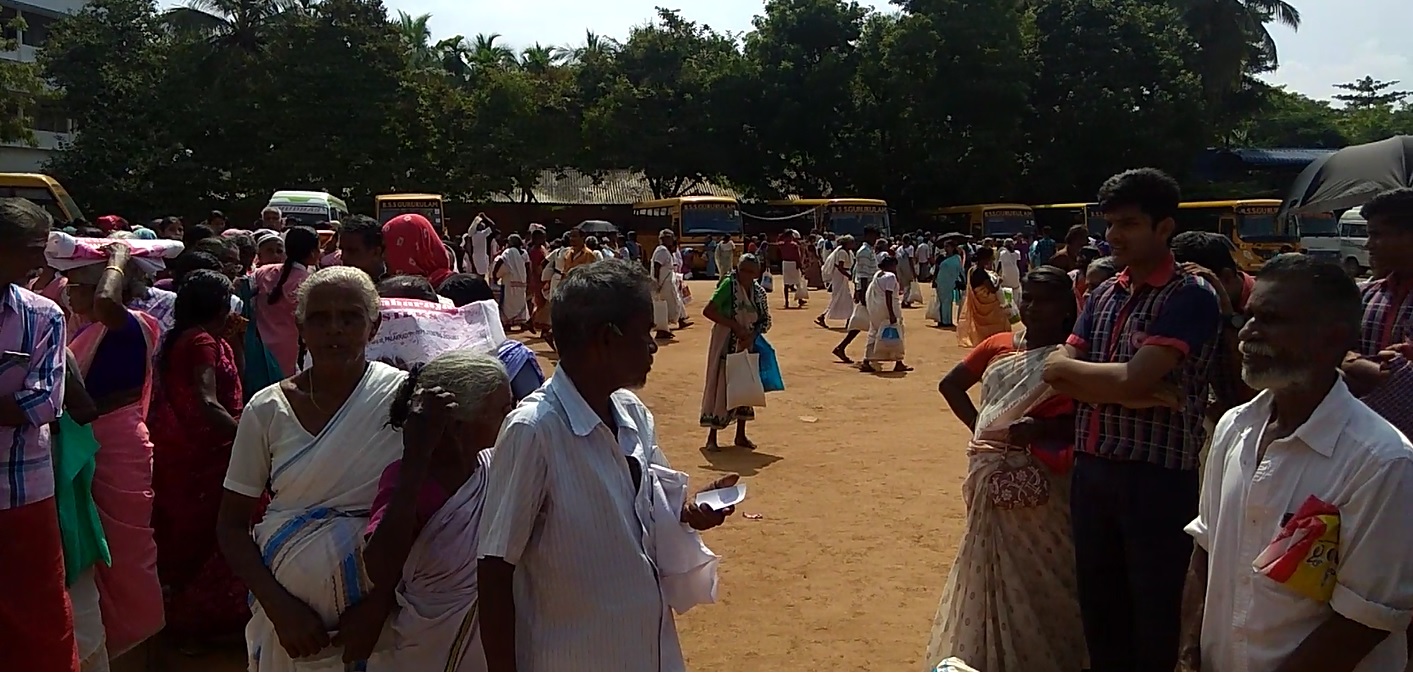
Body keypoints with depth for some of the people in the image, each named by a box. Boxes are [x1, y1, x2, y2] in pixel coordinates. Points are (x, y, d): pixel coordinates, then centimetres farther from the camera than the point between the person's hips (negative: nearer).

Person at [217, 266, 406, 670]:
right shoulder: (268, 409, -3)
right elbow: (232, 526, 2)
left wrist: (378, 606, -12)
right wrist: (280, 607, -9)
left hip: (376, 609, -1)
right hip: (287, 610, 2)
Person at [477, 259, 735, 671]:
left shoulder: (633, 413, -2)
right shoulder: (533, 430, -22)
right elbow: (494, 571, -17)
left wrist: (689, 511, -7)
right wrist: (503, 671, -15)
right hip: (571, 662, -6)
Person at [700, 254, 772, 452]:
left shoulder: (759, 292, 1)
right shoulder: (729, 285, -16)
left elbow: (765, 320, 7)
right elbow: (708, 311, -21)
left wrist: (753, 335, -12)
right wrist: (735, 326, -24)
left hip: (747, 346, 6)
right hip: (726, 345, -6)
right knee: (721, 385, -3)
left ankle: (741, 435, 25)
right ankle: (711, 437, 7)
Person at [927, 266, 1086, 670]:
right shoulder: (999, 345, 8)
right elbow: (950, 384, 14)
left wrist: (1034, 430, -26)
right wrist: (976, 424, 2)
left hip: (1040, 478, -5)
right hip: (992, 474, 5)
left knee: (1039, 570, 4)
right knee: (990, 564, 14)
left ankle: (1044, 653, 19)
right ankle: (989, 651, 30)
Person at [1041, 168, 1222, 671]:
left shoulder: (1191, 297, -11)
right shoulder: (1104, 295, 10)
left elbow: (1132, 379, -22)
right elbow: (1056, 371, -1)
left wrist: (1072, 368, -5)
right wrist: (1137, 391, -15)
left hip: (1157, 476, -6)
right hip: (1092, 468, 7)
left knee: (1152, 610, 9)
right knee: (1098, 603, 18)